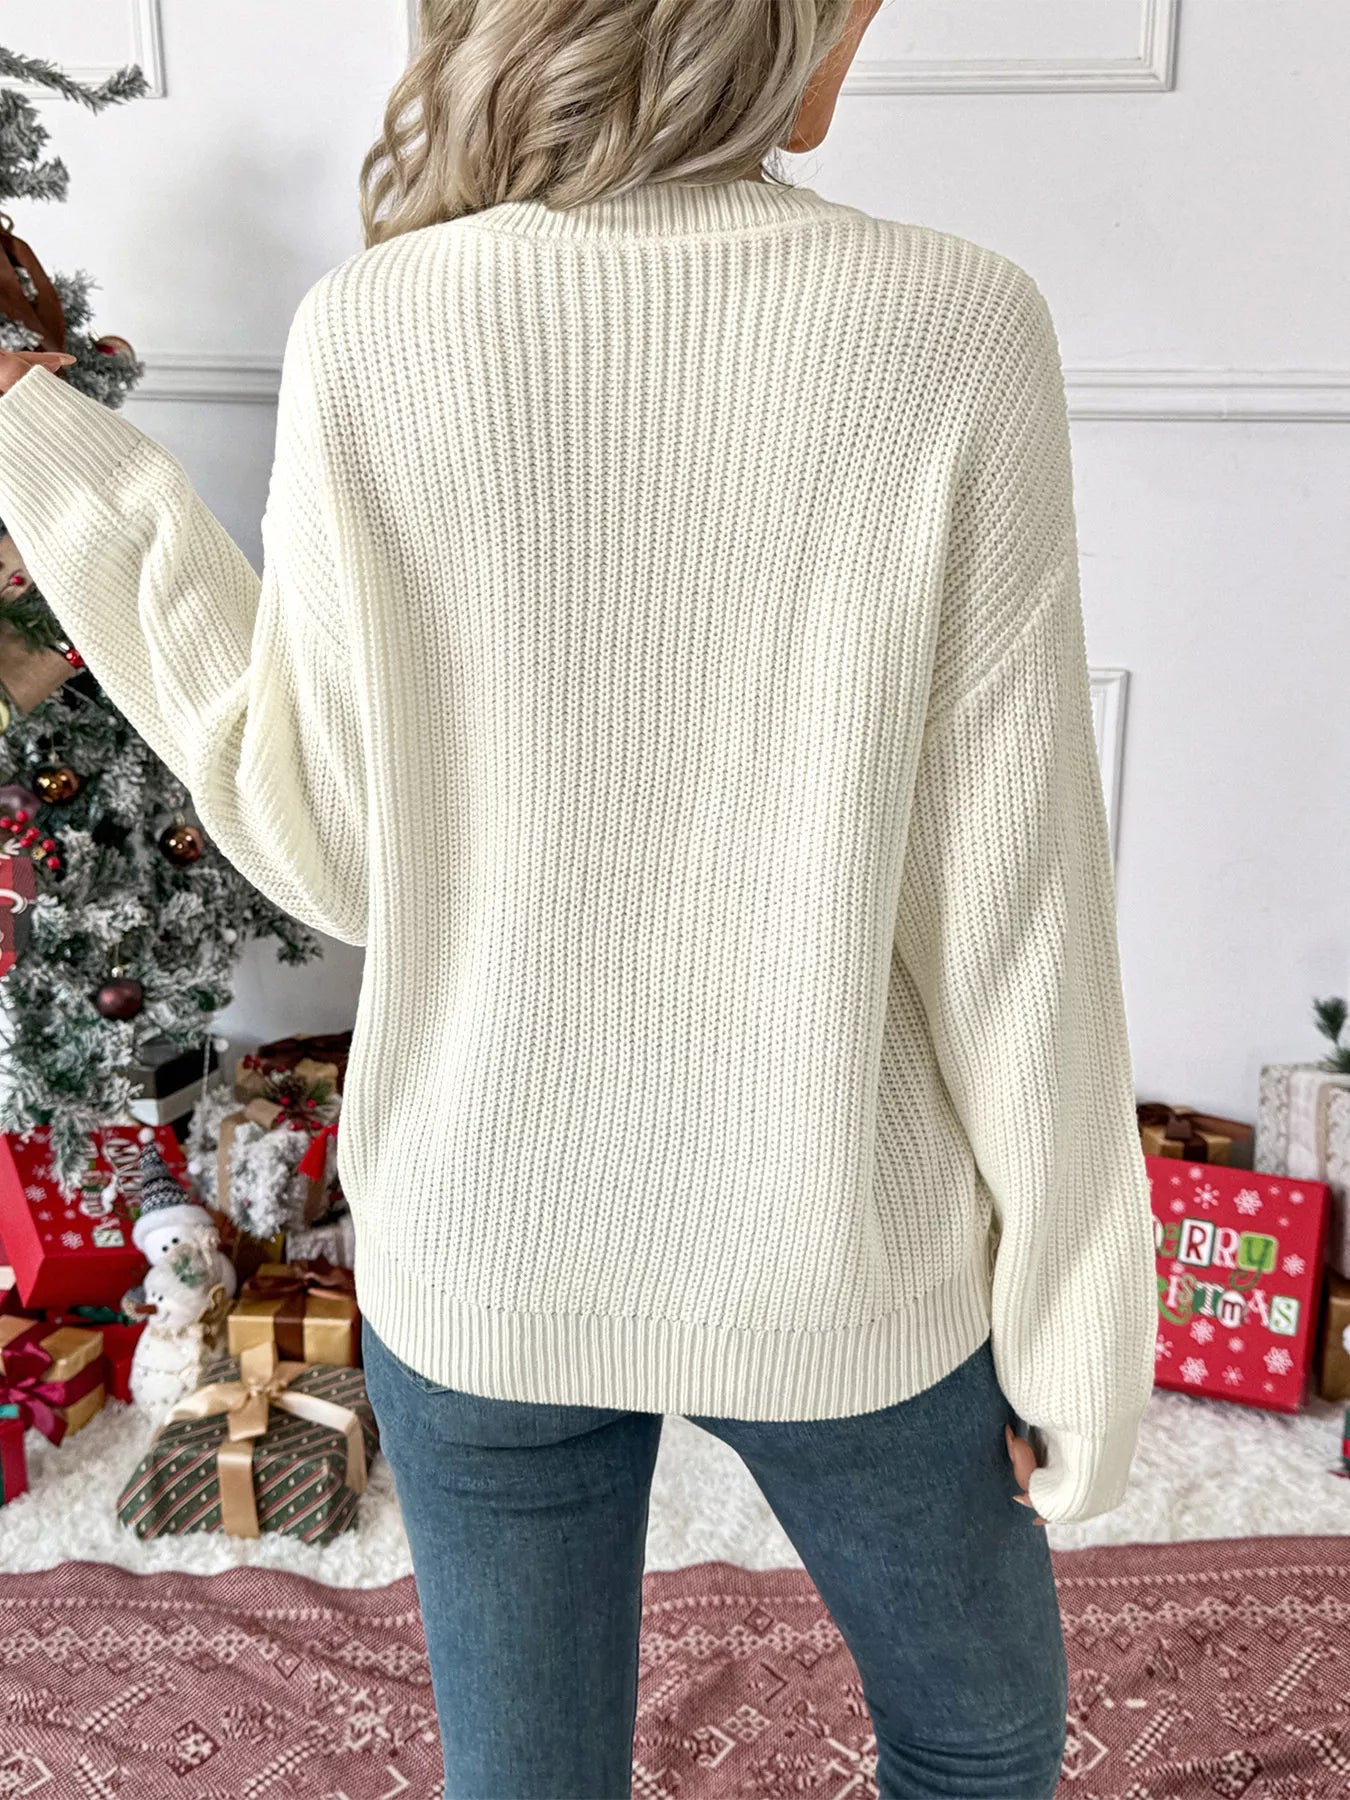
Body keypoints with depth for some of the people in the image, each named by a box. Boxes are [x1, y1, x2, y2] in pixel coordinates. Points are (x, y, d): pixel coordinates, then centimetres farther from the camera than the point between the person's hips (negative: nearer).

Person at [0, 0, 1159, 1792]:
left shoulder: (367, 337, -12)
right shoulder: (956, 330, -16)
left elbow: (330, 852, -6)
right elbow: (1009, 918, -15)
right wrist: (1080, 1321, 0)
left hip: (477, 1265, 2)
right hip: (838, 1268, -1)